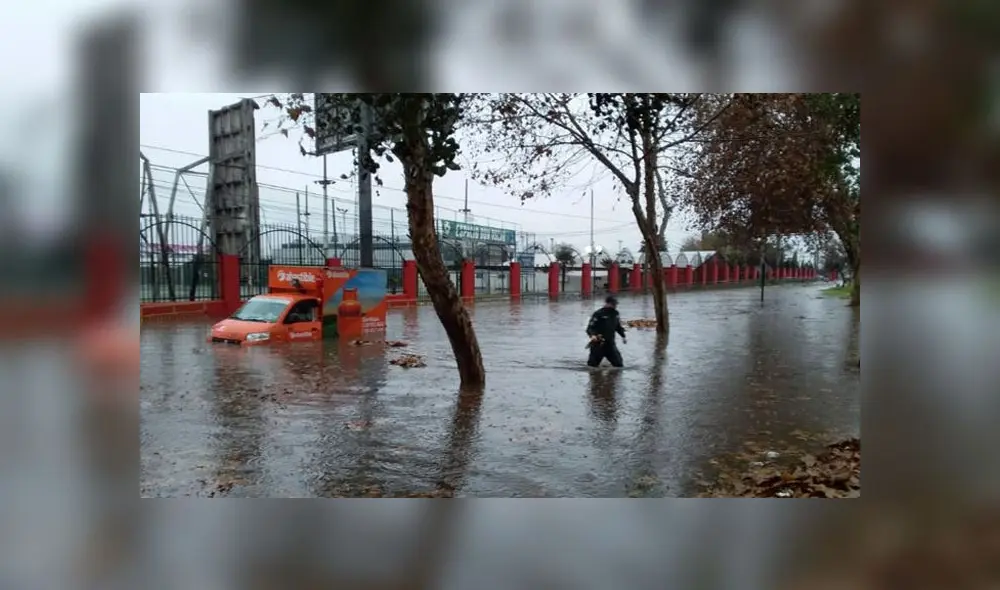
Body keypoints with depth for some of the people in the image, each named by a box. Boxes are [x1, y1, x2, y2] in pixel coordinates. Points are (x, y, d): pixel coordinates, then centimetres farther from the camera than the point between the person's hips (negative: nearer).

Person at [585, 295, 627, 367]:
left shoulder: (615, 314, 7)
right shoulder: (598, 314, -13)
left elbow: (618, 326, 22)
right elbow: (590, 328, -15)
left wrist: (623, 336, 14)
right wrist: (593, 335, -32)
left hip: (610, 344, 5)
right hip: (598, 344, -5)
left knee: (619, 364, 3)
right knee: (592, 364, 6)